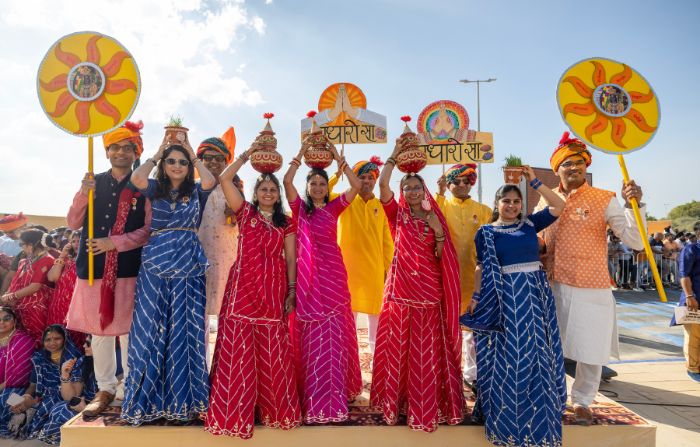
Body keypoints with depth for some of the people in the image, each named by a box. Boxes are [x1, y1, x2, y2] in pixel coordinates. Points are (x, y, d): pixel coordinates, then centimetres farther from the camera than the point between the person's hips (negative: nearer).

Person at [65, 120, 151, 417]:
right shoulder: (93, 182, 11)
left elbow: (149, 229, -6)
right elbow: (73, 224, 7)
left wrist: (115, 242, -15)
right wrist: (83, 193, -8)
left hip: (129, 269, -3)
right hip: (94, 267, 4)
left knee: (128, 330, 3)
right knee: (100, 331, 10)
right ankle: (105, 388, 23)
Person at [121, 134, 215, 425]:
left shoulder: (196, 191, 9)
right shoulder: (155, 188, 9)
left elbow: (210, 181, -13)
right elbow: (136, 178, -13)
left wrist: (193, 156, 0)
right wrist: (156, 155, 2)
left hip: (188, 265, 0)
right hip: (156, 263, 0)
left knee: (185, 329, 2)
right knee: (150, 327, 1)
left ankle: (183, 398, 12)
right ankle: (147, 397, 13)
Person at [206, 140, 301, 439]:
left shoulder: (286, 223, 11)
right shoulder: (245, 213, 8)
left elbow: (291, 259, 9)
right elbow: (224, 179, -2)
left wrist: (292, 290, 2)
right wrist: (246, 155, 1)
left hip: (273, 288, 1)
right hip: (243, 285, -1)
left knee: (272, 350, 5)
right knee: (238, 348, -1)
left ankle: (274, 409, 20)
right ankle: (235, 412, 10)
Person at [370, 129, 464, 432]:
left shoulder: (434, 217, 8)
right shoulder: (398, 214, 3)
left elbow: (442, 258, 3)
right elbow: (382, 184, -13)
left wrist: (439, 232, -11)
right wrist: (396, 152, -11)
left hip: (429, 288, 1)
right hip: (401, 286, -1)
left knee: (427, 349, 5)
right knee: (398, 346, 5)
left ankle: (426, 404, 17)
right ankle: (397, 400, 19)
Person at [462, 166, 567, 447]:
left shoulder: (530, 223, 8)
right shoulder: (486, 232, 1)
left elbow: (558, 206, 0)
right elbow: (481, 268, 0)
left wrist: (534, 181, -3)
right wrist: (476, 296, -7)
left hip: (536, 293, 3)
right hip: (504, 296, -3)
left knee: (535, 353, 10)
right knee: (508, 356, 3)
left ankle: (537, 415, 28)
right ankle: (507, 415, 20)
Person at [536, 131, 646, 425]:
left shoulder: (604, 200, -5)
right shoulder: (547, 199, 4)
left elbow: (635, 241, -12)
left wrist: (634, 205, -24)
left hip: (591, 289, -3)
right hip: (553, 286, 3)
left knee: (591, 350, 7)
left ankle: (582, 401, 29)